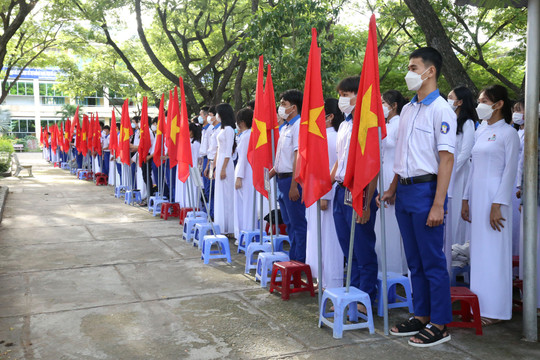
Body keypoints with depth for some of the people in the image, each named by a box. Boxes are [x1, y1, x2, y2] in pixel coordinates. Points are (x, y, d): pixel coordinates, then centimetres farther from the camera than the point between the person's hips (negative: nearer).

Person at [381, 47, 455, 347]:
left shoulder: (441, 110, -11)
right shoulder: (407, 109, 13)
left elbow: (446, 159, -16)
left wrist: (438, 204, -19)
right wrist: (393, 187, 17)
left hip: (426, 189, -8)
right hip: (405, 190, 8)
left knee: (432, 261, 0)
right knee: (414, 261, 14)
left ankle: (440, 324, 12)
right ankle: (421, 316, 26)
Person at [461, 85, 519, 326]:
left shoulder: (508, 133, -6)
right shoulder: (480, 133, 15)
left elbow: (510, 171, -10)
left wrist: (498, 205, -16)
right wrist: (466, 199, 13)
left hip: (494, 197, -7)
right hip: (477, 196, 7)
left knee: (493, 252, -3)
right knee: (478, 251, 9)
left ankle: (494, 309, 5)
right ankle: (480, 304, 17)